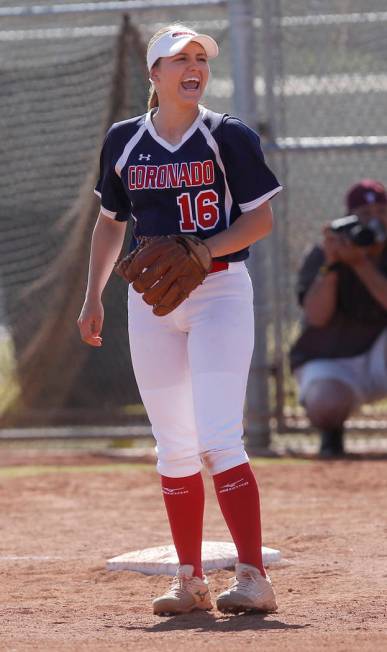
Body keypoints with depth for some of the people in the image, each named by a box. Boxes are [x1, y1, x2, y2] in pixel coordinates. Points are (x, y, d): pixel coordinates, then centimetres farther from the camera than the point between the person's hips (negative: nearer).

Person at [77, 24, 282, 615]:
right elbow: (111, 219, 18)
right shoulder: (124, 141, 7)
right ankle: (191, 582, 13)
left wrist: (201, 251, -18)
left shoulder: (228, 137, -4)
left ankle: (254, 578, -15)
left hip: (220, 290, -4)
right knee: (174, 447, 6)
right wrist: (93, 297, 12)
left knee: (218, 439, -15)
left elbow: (260, 218, -4)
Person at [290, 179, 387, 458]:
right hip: (328, 364, -2)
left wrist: (360, 264, -31)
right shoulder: (321, 256, -8)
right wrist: (330, 265, -32)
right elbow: (316, 316, -22)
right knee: (327, 405, -36)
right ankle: (332, 429, 4)